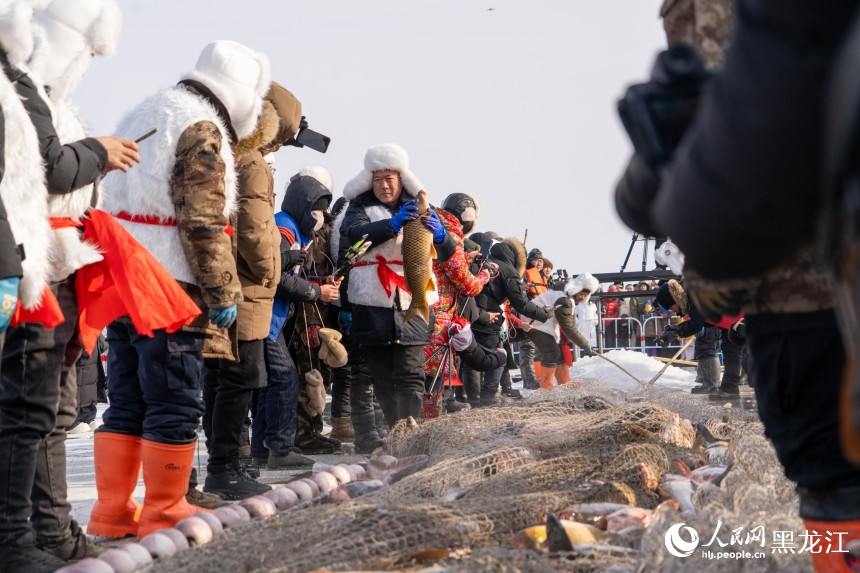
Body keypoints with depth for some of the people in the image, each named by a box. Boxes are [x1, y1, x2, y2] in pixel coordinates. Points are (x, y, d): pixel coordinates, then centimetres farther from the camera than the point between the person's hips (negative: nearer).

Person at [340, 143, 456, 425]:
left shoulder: (419, 207, 12)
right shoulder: (361, 207, 7)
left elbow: (445, 253, 3)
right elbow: (354, 234, -15)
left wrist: (439, 234, -21)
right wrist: (392, 225, -32)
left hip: (412, 304, 0)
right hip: (373, 305, 0)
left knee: (410, 376, -9)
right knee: (382, 379, 5)